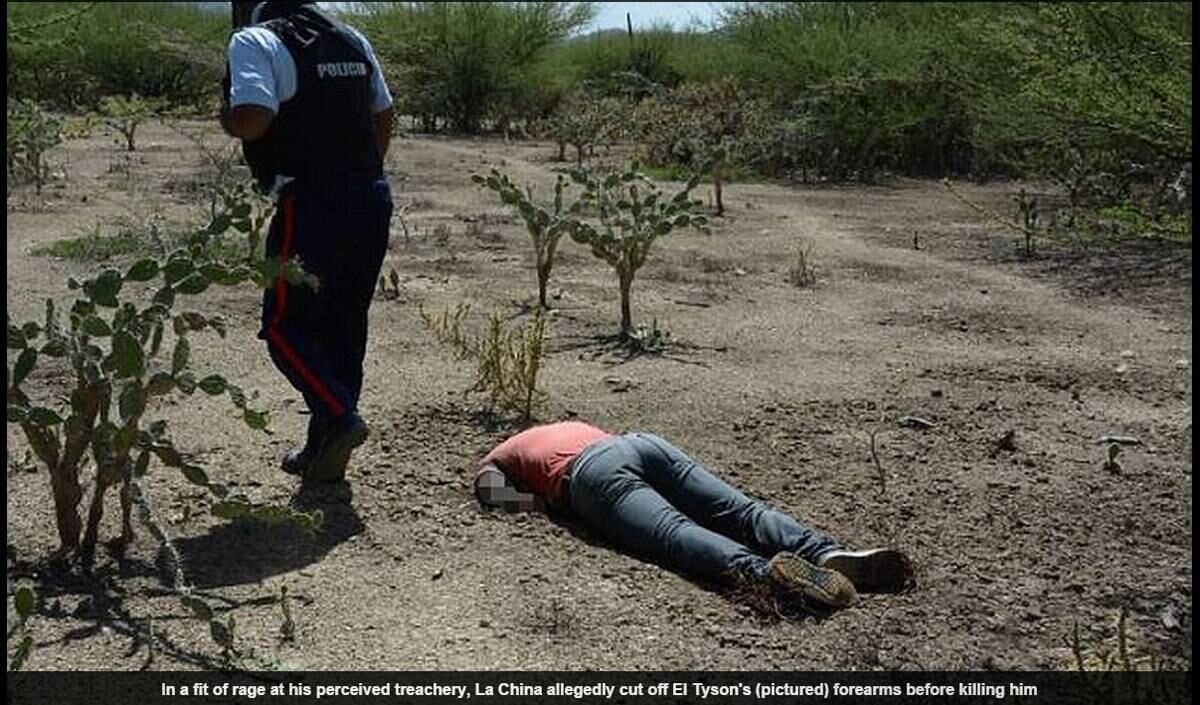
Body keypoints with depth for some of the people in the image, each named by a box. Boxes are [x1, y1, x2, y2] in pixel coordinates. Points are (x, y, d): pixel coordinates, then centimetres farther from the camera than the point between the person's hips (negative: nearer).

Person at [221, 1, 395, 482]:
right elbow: (383, 117, 23)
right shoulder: (351, 40, 16)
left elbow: (253, 118, -23)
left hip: (311, 205, -7)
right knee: (345, 326, 13)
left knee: (286, 324, 5)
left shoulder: (256, 41, -7)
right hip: (372, 199, 7)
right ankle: (325, 451, 20)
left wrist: (225, 116, -1)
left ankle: (339, 417, -12)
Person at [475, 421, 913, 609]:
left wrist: (546, 500, 25)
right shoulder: (573, 425, 49)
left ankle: (759, 570, -58)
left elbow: (493, 495, 11)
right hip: (644, 441, 5)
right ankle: (830, 554, -37)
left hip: (594, 473, -5)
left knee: (676, 533, -30)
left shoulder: (493, 459, 33)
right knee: (742, 512, -13)